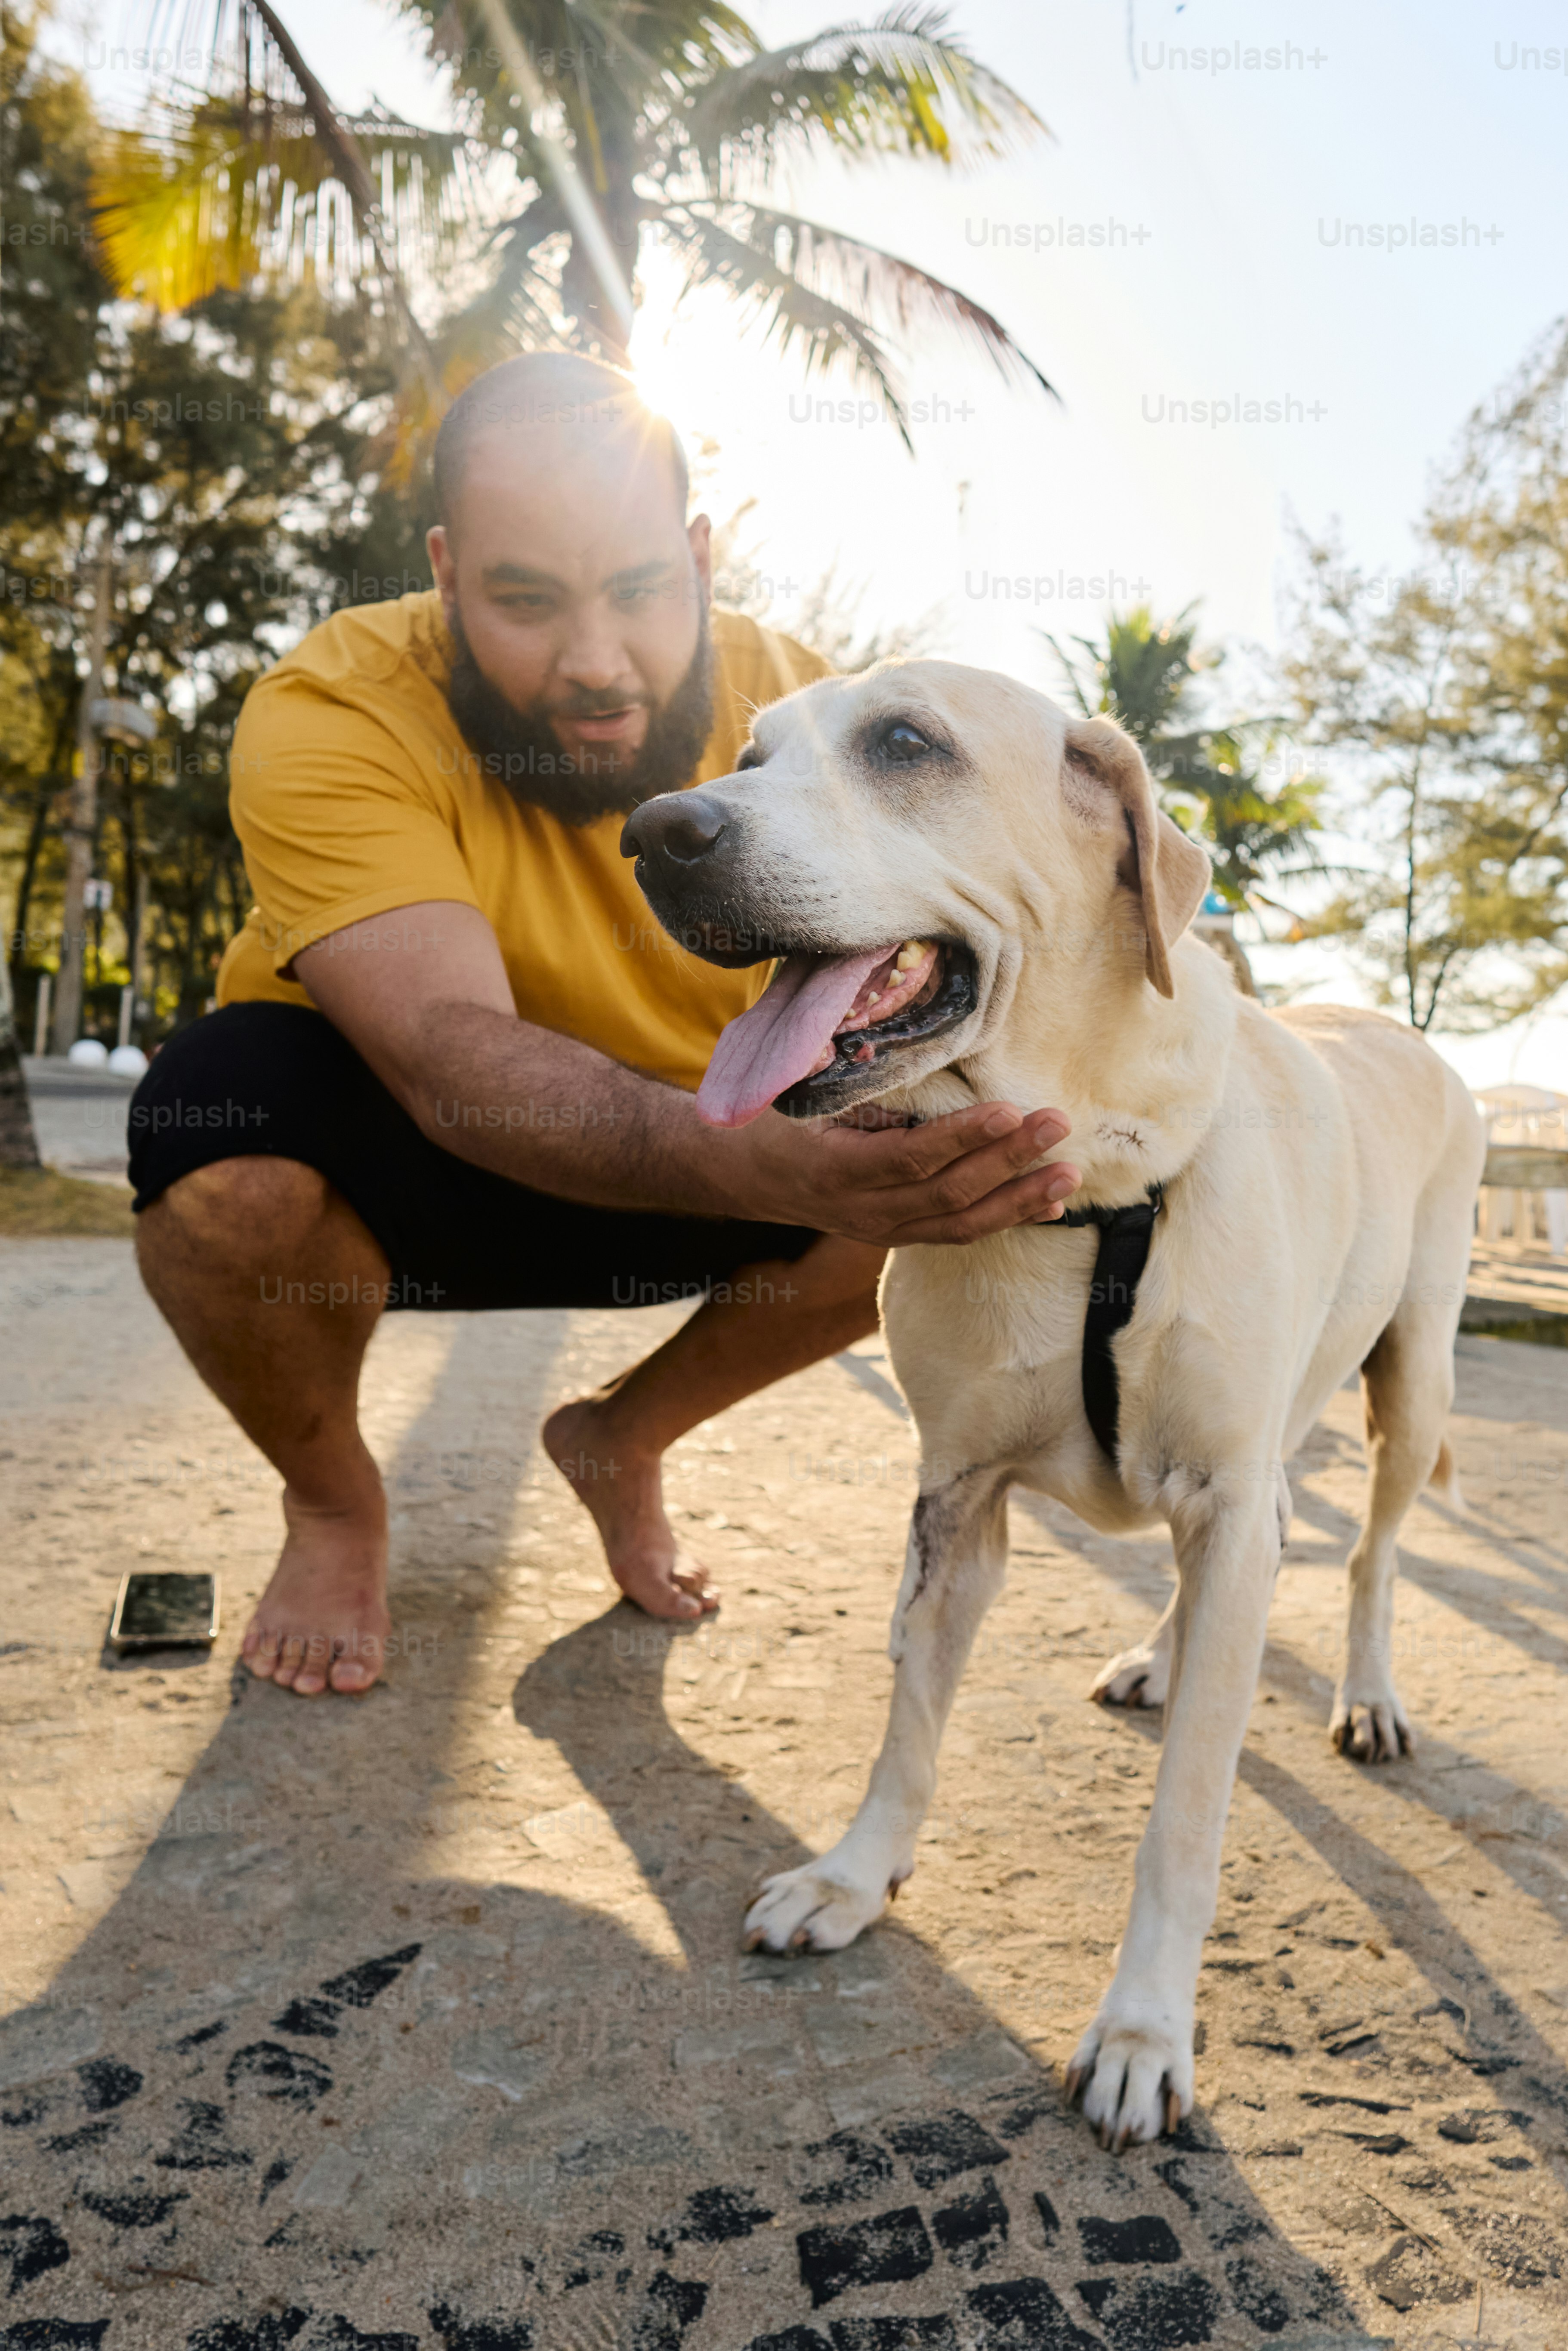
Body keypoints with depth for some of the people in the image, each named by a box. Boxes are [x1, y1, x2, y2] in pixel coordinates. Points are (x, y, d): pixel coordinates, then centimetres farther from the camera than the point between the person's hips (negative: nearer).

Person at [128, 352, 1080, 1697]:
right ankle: (332, 1500, 0)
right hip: (404, 1178, -2)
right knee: (221, 1124, -34)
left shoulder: (796, 708, -15)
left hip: (678, 1186, 3)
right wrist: (763, 1167, -58)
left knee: (921, 1186, -19)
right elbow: (450, 1059, -42)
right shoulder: (331, 718, -27)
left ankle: (624, 1439, 9)